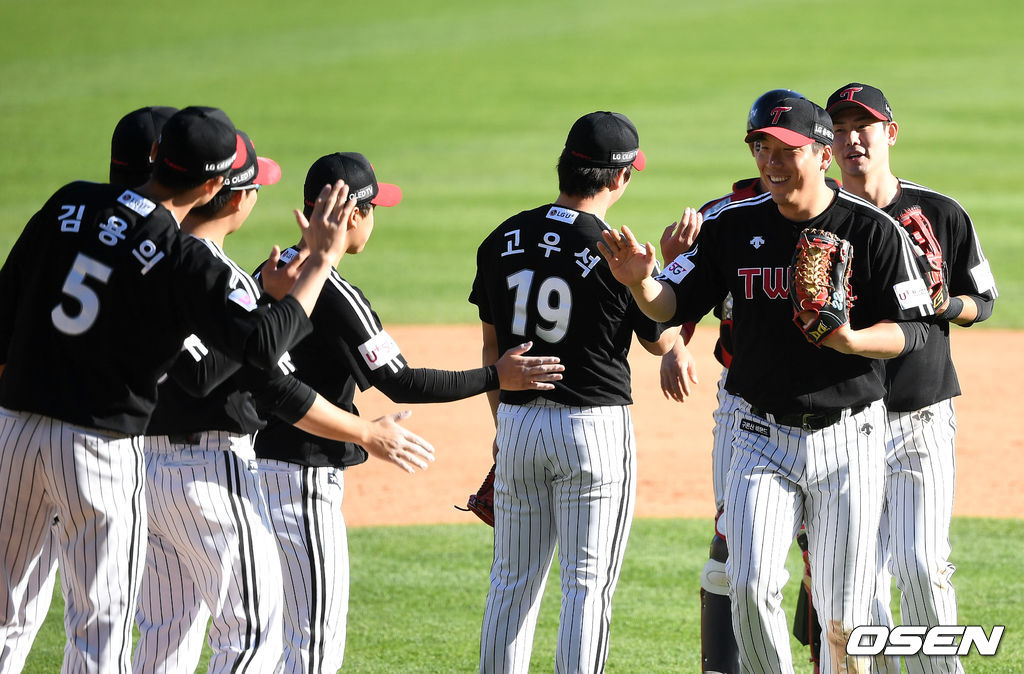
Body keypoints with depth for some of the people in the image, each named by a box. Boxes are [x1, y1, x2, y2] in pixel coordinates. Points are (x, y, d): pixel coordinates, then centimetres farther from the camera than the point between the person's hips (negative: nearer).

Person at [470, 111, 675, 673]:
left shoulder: (502, 241, 2)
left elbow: (491, 346, 10)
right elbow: (660, 341, 2)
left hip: (518, 421, 5)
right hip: (594, 427, -5)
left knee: (513, 580, 12)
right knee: (587, 584, 0)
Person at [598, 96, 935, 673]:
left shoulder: (874, 230, -6)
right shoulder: (736, 226, 2)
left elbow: (913, 329, -5)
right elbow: (674, 302, 1)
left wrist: (851, 340, -25)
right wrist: (640, 282, -22)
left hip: (847, 438, -2)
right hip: (764, 436, 2)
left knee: (844, 622, 2)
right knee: (751, 586, -16)